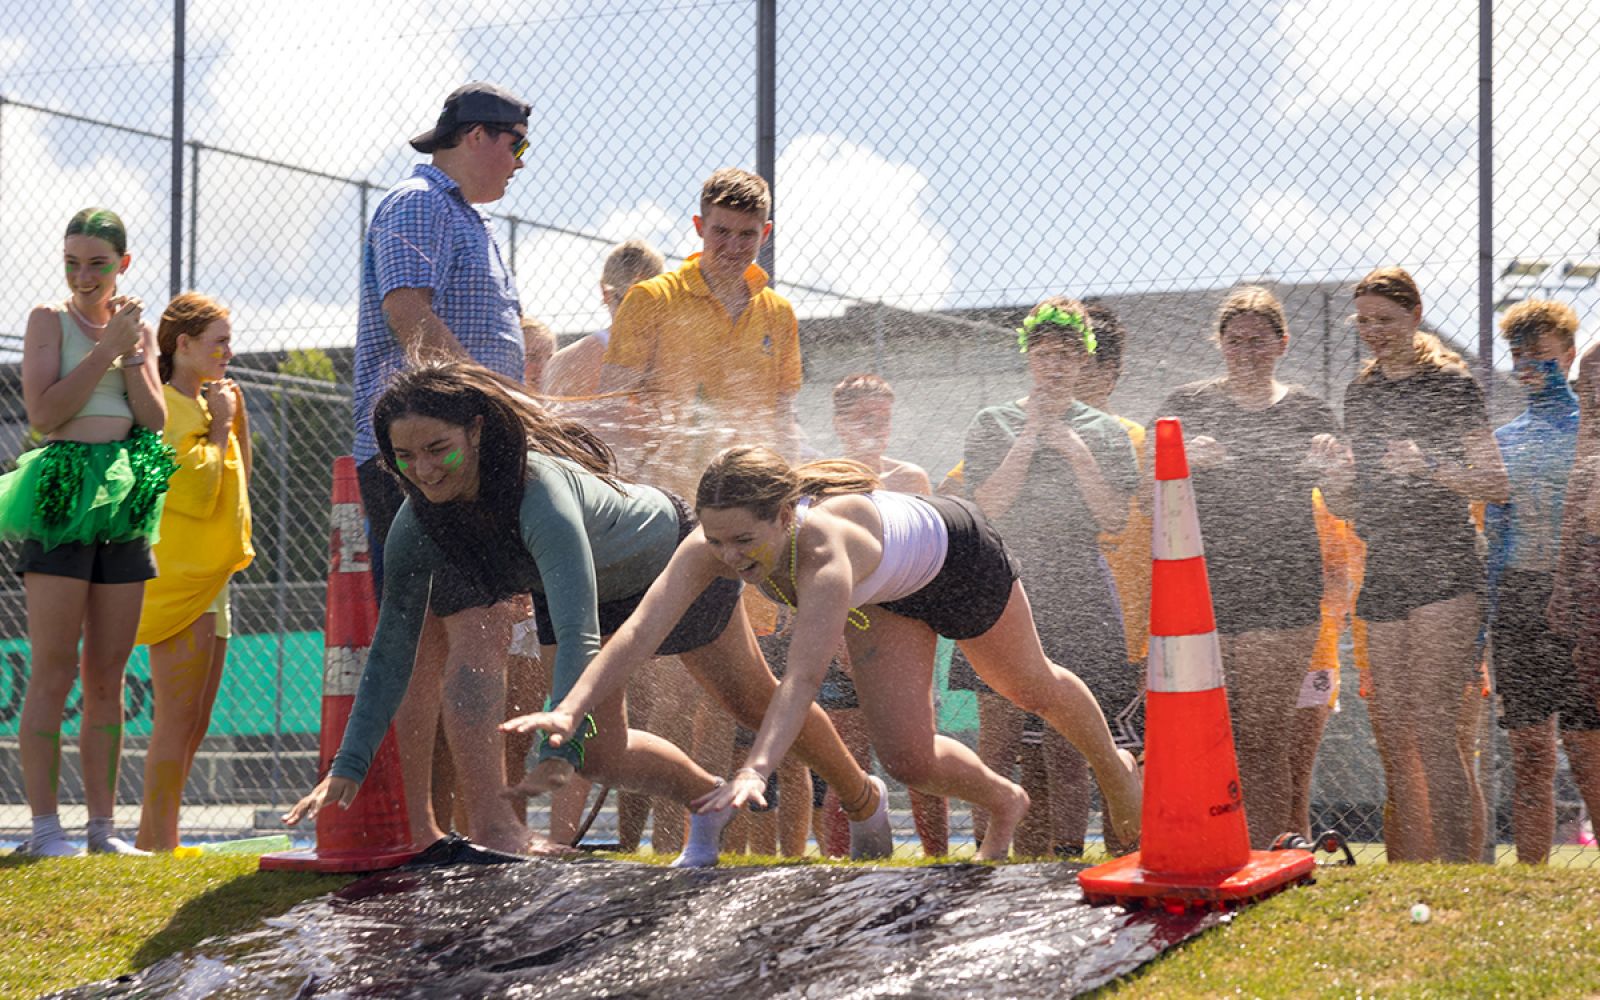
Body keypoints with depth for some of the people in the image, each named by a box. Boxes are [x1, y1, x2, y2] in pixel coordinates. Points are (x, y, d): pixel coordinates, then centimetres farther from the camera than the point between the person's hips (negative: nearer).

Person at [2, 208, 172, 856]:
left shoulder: (137, 327, 15)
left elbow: (155, 421, 8)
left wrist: (133, 357, -5)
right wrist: (108, 348, -11)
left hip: (125, 506, 5)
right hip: (62, 493, -5)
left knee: (108, 678, 6)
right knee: (53, 673, -9)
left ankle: (103, 826, 8)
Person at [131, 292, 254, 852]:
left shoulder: (200, 407, 19)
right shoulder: (164, 410, -11)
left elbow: (236, 482, 24)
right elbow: (196, 491, -20)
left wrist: (237, 417, 14)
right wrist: (219, 427, -9)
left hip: (209, 579, 10)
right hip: (177, 579, -10)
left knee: (194, 722, 8)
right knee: (178, 718, -13)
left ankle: (153, 841, 10)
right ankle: (160, 844, -14)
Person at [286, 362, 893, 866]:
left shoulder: (542, 492, -46)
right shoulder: (417, 526, -28)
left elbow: (578, 636, -54)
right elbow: (391, 650, -22)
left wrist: (558, 752, -64)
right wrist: (348, 767, -30)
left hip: (673, 559, -5)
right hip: (590, 586, 5)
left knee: (750, 701, 16)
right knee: (600, 756, -3)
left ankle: (863, 799, 44)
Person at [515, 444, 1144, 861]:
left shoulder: (824, 548, -50)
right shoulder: (709, 549, -35)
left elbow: (805, 676, -59)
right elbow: (639, 633, -43)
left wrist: (756, 770, -72)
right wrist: (571, 710, -57)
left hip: (955, 555, -5)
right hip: (886, 596, 5)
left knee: (1032, 689, 23)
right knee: (905, 758, -1)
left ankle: (1114, 768, 57)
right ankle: (1004, 805, 34)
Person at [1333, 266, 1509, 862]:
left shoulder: (1450, 384, -2)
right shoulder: (1360, 393, 16)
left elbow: (1495, 486, -6)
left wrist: (1427, 466, -19)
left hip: (1443, 574, -6)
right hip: (1382, 578, 6)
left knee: (1433, 735, -13)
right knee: (1391, 740, 5)